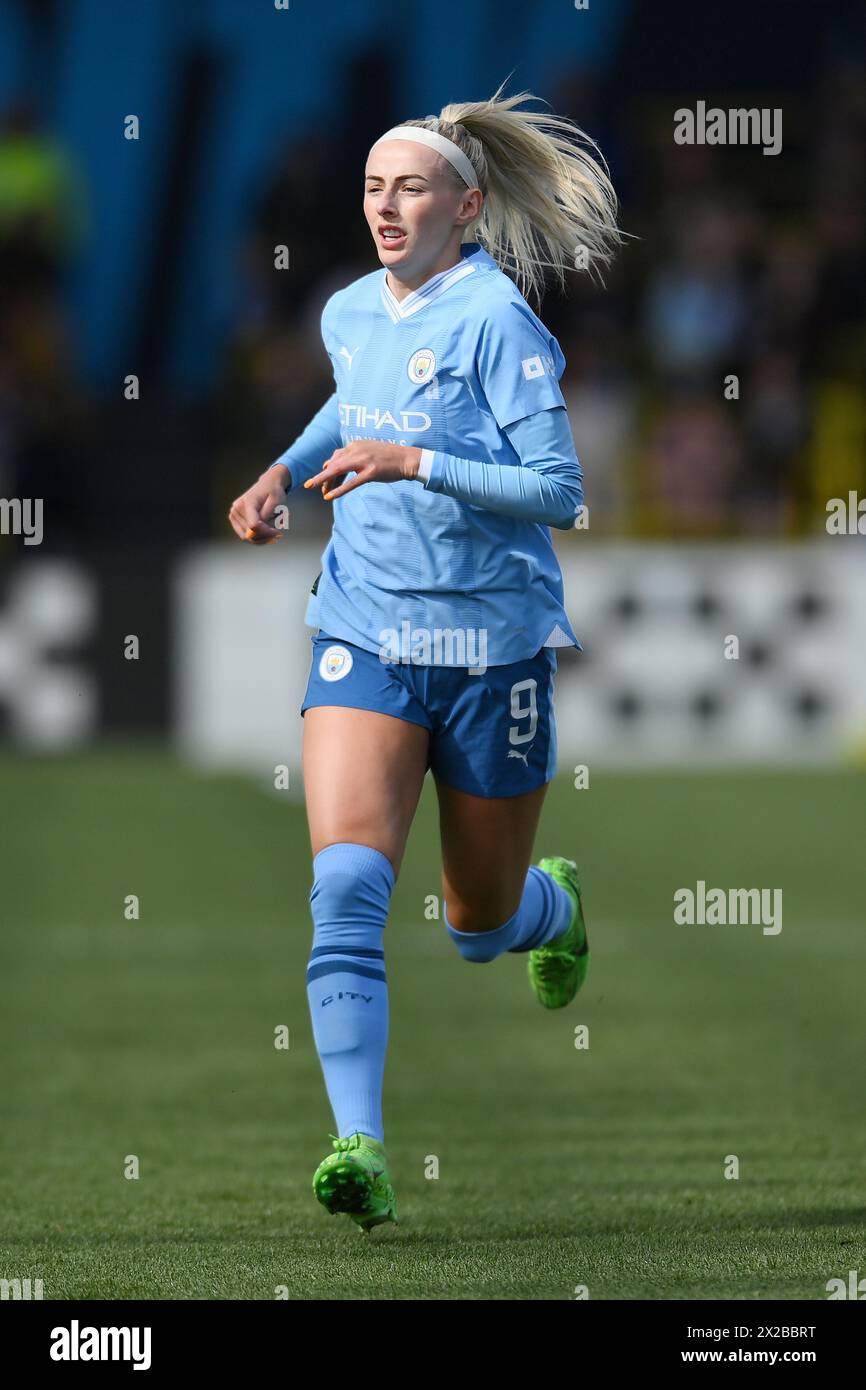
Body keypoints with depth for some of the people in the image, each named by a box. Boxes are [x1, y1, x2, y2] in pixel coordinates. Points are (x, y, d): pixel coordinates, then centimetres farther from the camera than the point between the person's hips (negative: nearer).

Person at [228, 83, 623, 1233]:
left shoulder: (495, 320, -13)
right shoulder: (353, 315, 7)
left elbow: (558, 491, -17)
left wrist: (414, 463, -24)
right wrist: (286, 470, 14)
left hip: (493, 644, -4)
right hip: (365, 637, 4)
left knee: (480, 929, 13)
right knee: (346, 886, -21)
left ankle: (558, 906, 52)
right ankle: (359, 1149, -26)